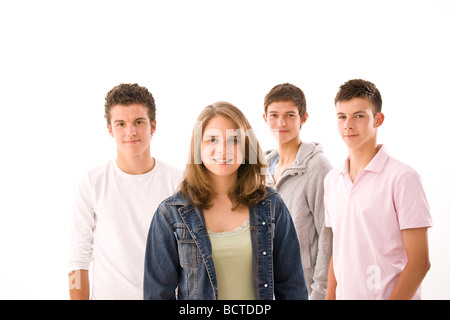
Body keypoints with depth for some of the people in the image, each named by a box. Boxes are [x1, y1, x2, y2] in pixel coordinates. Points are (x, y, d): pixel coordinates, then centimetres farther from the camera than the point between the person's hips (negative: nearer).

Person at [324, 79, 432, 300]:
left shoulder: (403, 178, -12)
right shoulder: (332, 180, 8)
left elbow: (419, 261, -13)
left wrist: (394, 298, -18)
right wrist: (330, 297, 6)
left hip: (386, 295, -5)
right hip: (344, 294, 6)